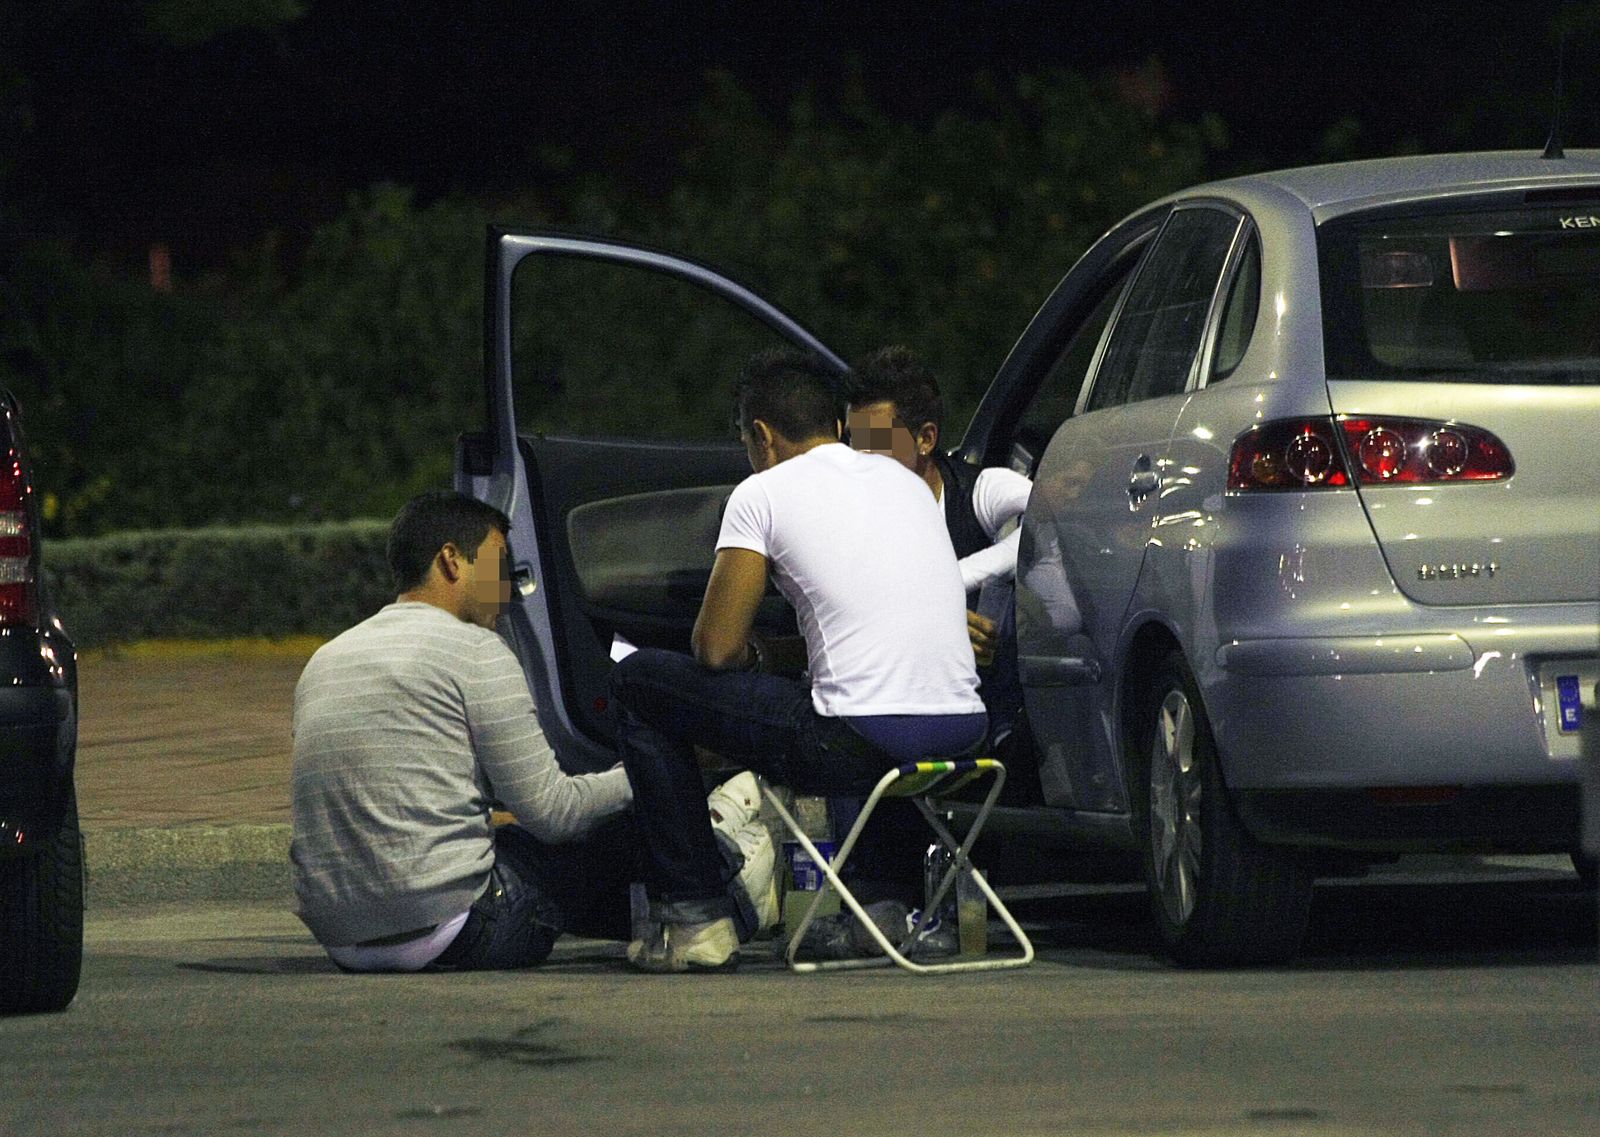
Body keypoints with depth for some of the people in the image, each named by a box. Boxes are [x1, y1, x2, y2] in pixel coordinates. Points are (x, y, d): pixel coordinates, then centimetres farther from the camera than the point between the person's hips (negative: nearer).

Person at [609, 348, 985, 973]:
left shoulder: (763, 493, 0)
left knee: (637, 684, 10)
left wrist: (747, 652, 23)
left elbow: (716, 650, -1)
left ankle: (694, 920, 8)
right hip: (963, 728, 7)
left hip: (864, 744, -7)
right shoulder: (902, 478, 20)